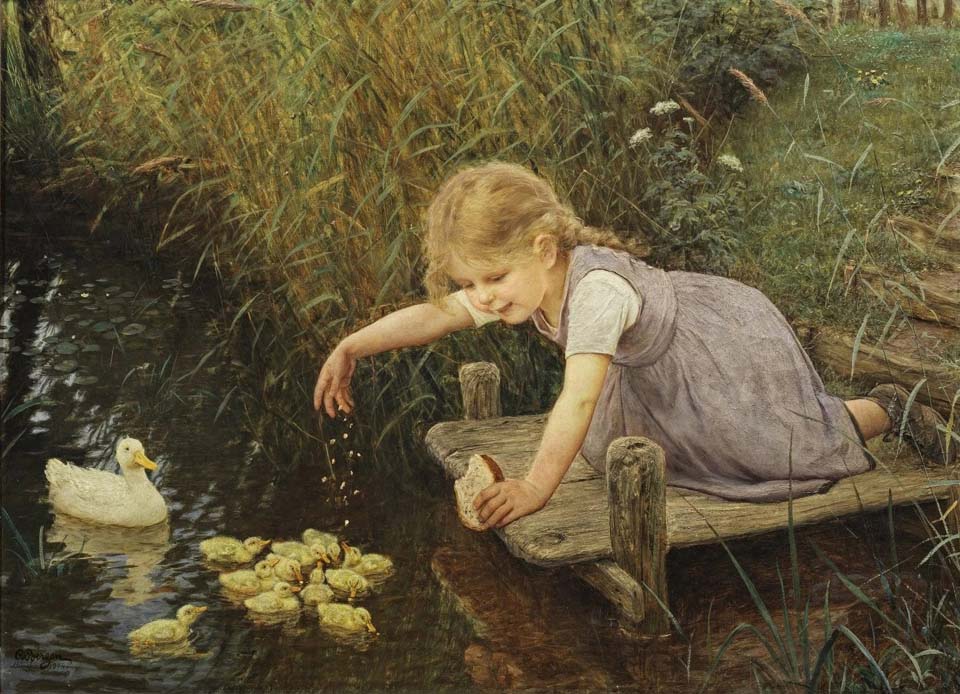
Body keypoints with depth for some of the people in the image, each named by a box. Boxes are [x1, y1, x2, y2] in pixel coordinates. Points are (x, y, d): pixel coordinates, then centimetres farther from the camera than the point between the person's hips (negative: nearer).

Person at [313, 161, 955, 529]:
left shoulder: (596, 290, -44)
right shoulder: (522, 279, -19)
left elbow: (579, 397, -54)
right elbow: (435, 313, -13)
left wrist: (537, 486, -58)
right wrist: (352, 347, -20)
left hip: (728, 339, -8)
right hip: (654, 362, 8)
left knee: (793, 448, -4)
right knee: (607, 449, 15)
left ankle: (885, 410, 24)